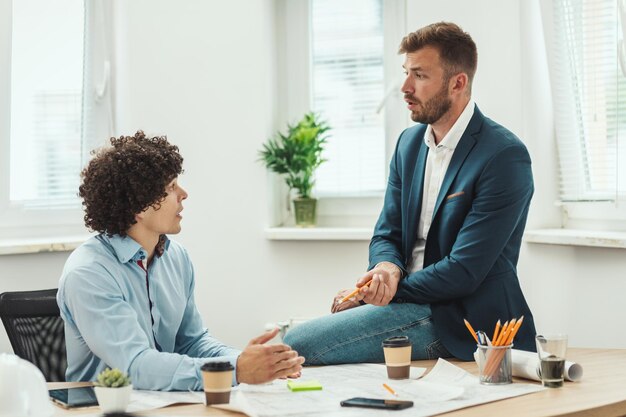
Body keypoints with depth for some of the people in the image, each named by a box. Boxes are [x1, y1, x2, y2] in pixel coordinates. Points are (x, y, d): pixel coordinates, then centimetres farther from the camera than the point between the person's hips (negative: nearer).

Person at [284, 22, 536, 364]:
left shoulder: (505, 156, -14)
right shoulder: (409, 142, 11)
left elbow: (464, 271, -18)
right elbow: (386, 235, 13)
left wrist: (378, 291, -12)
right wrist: (387, 269, -13)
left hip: (462, 321, -7)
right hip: (412, 300, 7)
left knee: (297, 345, -20)